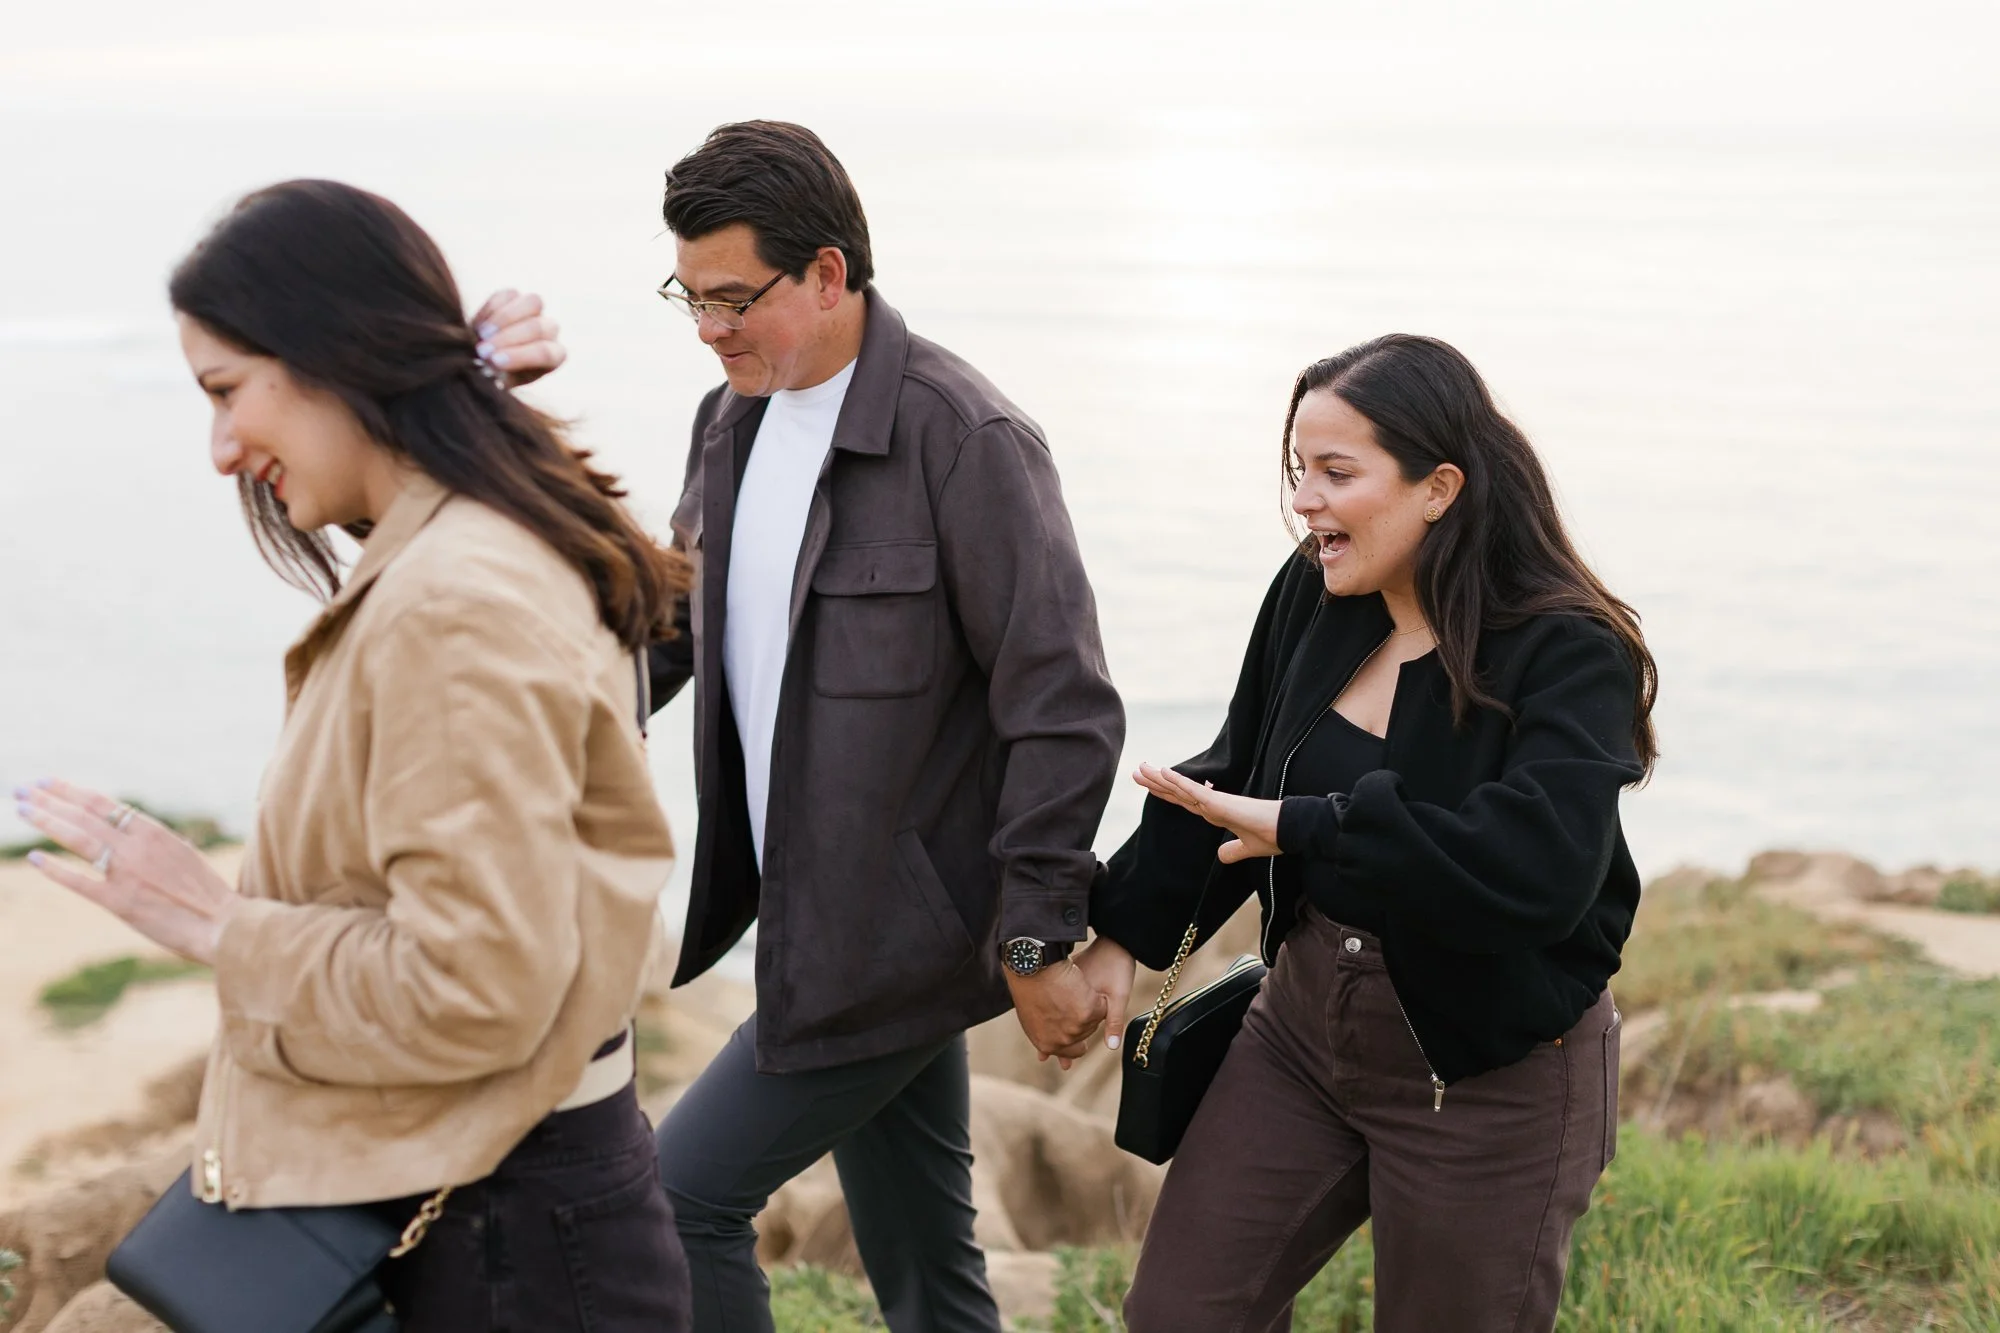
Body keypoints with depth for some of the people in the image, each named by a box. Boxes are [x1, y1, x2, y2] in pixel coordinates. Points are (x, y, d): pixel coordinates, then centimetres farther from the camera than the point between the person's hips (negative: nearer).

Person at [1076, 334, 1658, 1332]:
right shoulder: (1310, 597, -3)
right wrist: (1126, 935, 10)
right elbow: (1231, 784, 10)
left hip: (1488, 1079, -5)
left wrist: (1305, 828, -33)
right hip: (1304, 1026, 6)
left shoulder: (1569, 656, -20)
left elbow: (1540, 870, -35)